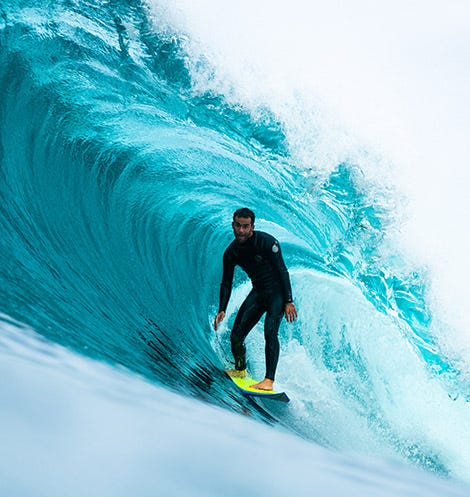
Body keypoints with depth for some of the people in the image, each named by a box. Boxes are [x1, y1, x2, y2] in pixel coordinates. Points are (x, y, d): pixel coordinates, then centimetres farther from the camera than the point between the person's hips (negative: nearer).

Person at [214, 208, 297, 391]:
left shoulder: (267, 242, -19)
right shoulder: (231, 252, -4)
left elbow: (282, 271, -18)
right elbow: (226, 284, 3)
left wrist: (289, 302, -23)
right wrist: (222, 311, -8)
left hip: (277, 290, -5)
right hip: (258, 291, 5)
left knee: (270, 331, -26)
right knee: (236, 336, -1)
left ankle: (269, 380, -26)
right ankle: (240, 369, 27)